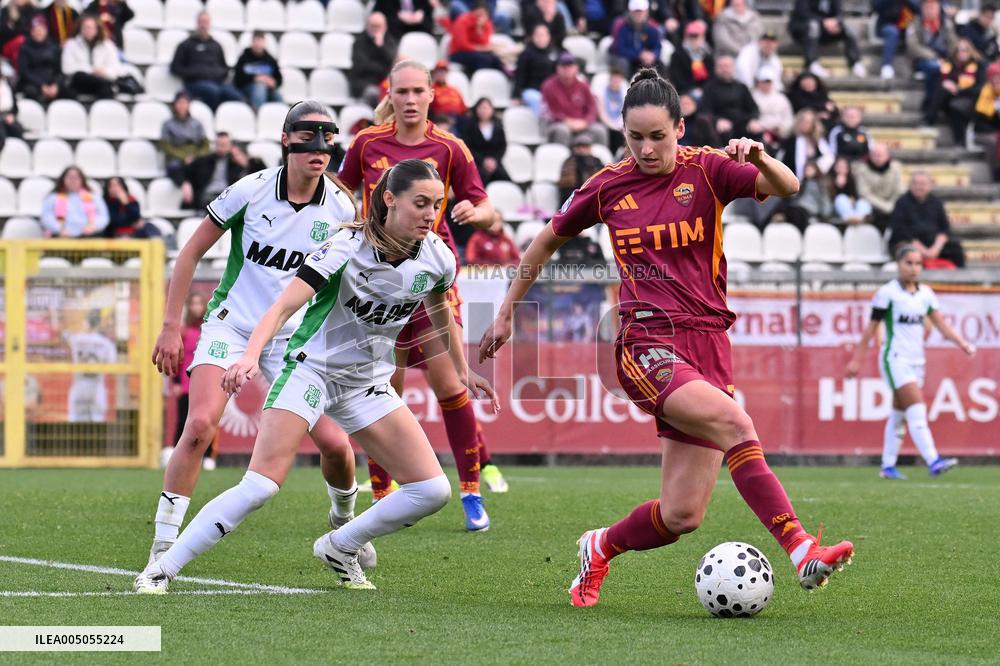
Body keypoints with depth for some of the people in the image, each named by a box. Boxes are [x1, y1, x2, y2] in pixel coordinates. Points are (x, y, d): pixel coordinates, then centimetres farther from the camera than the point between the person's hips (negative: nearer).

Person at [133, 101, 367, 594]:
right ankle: (160, 556, -16)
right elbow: (192, 252, -3)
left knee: (334, 442, -8)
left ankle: (344, 524, 27)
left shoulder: (340, 208, -6)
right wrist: (171, 326, -5)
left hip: (293, 335, 2)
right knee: (200, 425, -23)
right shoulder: (250, 191, -13)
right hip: (230, 325, -2)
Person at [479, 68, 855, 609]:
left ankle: (600, 549, 27)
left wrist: (758, 158, -34)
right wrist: (506, 312, 25)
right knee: (734, 423, -31)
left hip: (708, 346, 2)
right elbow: (548, 240, 22)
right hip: (647, 345, -2)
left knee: (683, 515, -3)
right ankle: (801, 550, -35)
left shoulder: (707, 170, 3)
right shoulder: (608, 188, 6)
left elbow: (786, 188, -13)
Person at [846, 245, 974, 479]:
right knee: (917, 409, -18)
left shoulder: (926, 293, 10)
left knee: (899, 415, 11)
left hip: (917, 361, 6)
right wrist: (857, 359, -3)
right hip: (895, 360, -6)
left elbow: (942, 324, 6)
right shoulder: (887, 292, -7)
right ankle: (933, 462, -29)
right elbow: (871, 328, -4)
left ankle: (888, 466, 19)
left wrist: (962, 342, -10)